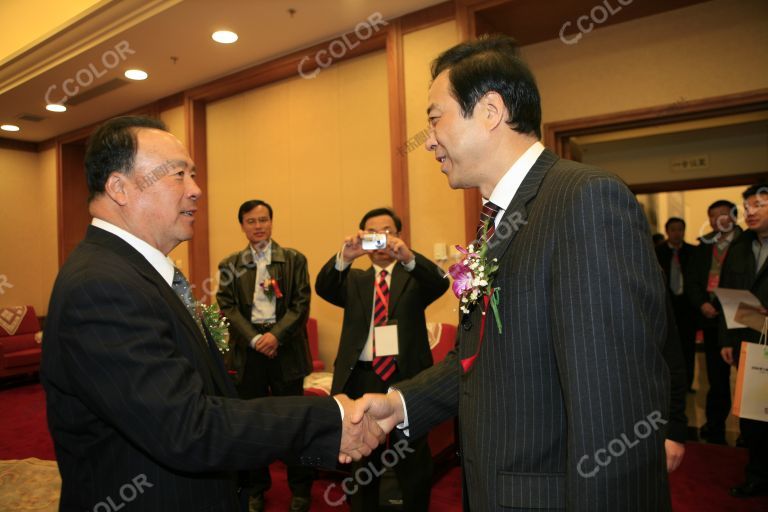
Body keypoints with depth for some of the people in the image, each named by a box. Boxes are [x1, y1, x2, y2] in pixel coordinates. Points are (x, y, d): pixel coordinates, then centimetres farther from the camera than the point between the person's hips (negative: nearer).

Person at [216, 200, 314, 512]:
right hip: (247, 346, 2)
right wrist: (254, 339, -13)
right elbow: (227, 306, 0)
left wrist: (276, 335, -15)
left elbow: (302, 303, -3)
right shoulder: (230, 264, 8)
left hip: (285, 345, -1)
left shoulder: (294, 259, 3)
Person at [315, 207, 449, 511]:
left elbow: (440, 283, -15)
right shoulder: (354, 279, 11)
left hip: (406, 377, -2)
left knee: (413, 462, 8)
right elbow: (323, 288, -9)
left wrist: (408, 257, -34)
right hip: (362, 379, 2)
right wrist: (344, 257, -29)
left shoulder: (414, 276, 6)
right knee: (362, 461, 16)